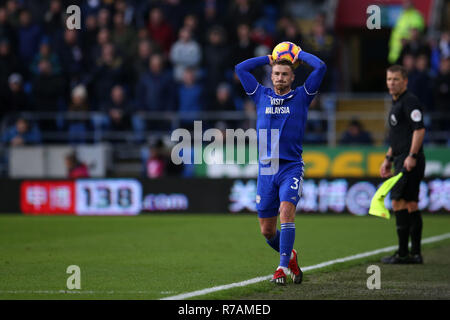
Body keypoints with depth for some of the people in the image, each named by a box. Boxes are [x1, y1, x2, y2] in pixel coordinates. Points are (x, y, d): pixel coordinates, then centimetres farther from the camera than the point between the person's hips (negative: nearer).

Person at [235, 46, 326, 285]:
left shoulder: (301, 97, 5)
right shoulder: (261, 96, 12)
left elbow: (320, 67, -3)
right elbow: (240, 68, 15)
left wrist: (300, 55, 11)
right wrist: (268, 58, 19)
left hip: (291, 167, -3)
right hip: (266, 168, 3)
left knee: (286, 211, -24)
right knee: (267, 231, 4)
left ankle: (283, 267, -23)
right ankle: (290, 256, 30)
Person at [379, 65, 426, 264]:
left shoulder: (410, 102, -11)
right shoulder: (396, 103, 20)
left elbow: (419, 129, -19)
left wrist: (412, 156, -25)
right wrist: (388, 159, 28)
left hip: (410, 162, -10)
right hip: (402, 161, 10)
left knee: (399, 203, -11)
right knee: (411, 206, 9)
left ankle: (403, 253, -9)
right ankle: (415, 253, 11)